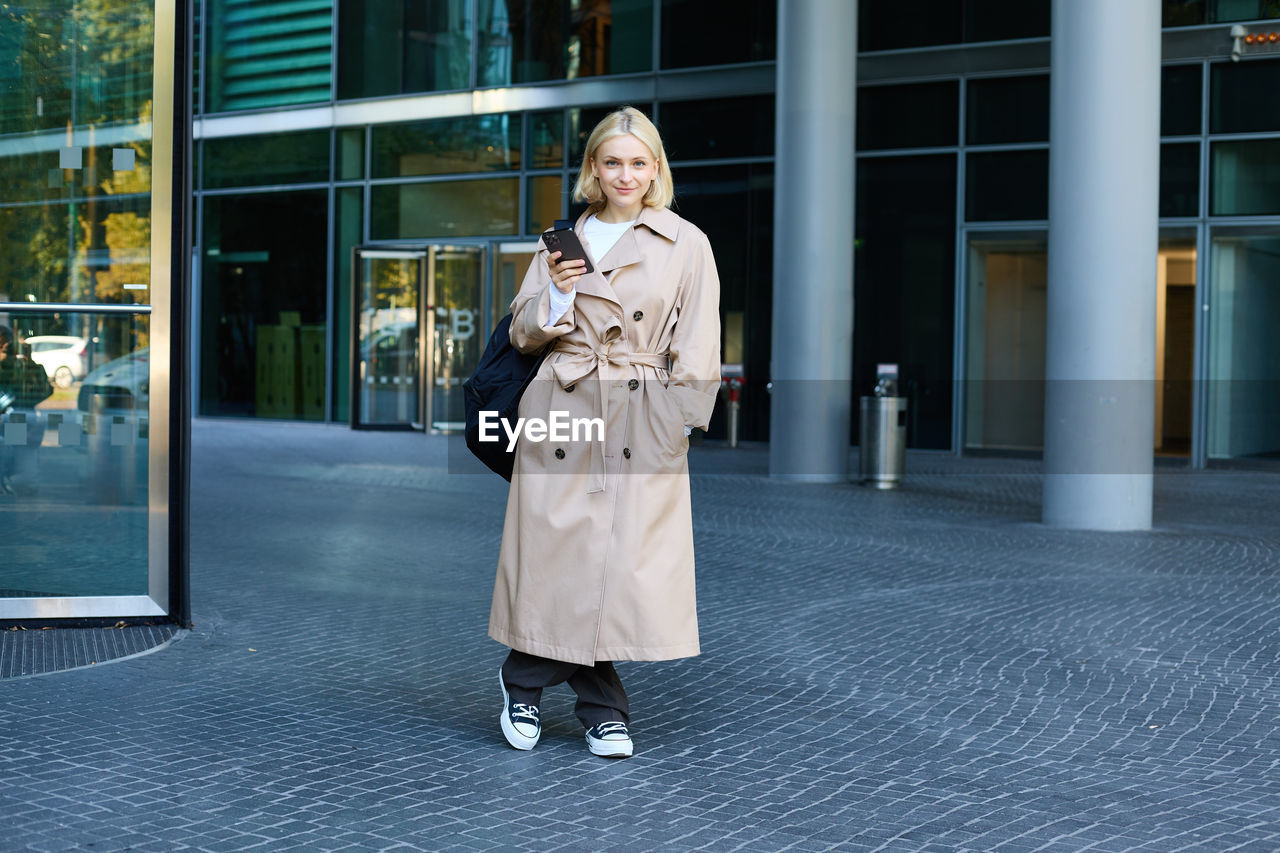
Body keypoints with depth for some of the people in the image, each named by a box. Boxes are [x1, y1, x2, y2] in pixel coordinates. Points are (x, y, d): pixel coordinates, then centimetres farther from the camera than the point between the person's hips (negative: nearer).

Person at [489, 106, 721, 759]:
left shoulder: (686, 244, 5)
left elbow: (696, 348, 3)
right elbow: (523, 333, 13)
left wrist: (680, 421, -7)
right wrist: (557, 295, -6)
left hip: (642, 424, -1)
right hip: (561, 414, 1)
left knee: (628, 558, -4)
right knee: (556, 552, -2)